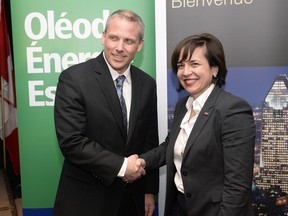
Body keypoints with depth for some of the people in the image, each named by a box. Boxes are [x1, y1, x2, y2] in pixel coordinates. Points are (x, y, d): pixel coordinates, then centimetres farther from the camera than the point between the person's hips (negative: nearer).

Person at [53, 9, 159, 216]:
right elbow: (71, 142, -19)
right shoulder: (74, 78, -14)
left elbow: (150, 141, 5)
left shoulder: (147, 84, 1)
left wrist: (150, 190, 6)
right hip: (86, 198, -4)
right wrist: (121, 166, -17)